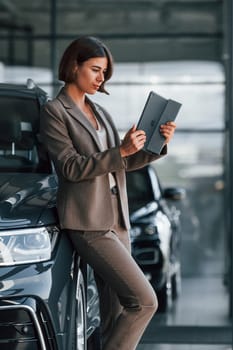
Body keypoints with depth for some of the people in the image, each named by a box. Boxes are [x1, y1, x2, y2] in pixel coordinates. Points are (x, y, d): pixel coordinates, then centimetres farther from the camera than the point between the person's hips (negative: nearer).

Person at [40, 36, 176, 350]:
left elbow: (123, 162, 17)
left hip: (115, 219, 8)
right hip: (87, 221, -8)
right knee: (144, 300, -16)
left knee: (116, 312, 6)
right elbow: (71, 167, -14)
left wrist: (158, 145, 1)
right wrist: (120, 151, -22)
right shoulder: (54, 111, -5)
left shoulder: (99, 112, 17)